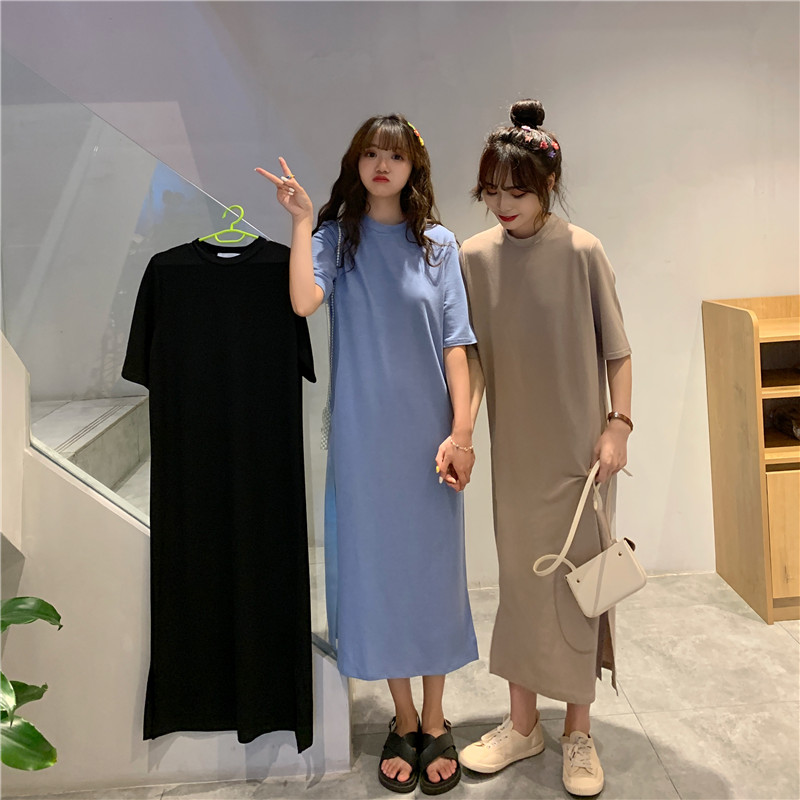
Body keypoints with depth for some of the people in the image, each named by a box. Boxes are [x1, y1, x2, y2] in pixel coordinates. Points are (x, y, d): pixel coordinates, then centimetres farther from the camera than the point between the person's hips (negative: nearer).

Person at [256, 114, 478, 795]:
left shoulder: (439, 245, 5)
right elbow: (303, 301, -17)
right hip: (362, 433, 0)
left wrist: (461, 431, -8)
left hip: (427, 432, 1)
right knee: (377, 568, 7)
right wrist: (302, 220, -15)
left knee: (433, 567, 7)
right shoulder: (335, 237, 4)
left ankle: (435, 723, 25)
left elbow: (455, 344, -1)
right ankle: (403, 722, 26)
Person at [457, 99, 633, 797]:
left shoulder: (581, 252, -9)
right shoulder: (476, 256, -1)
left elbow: (615, 349, -3)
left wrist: (618, 425, -9)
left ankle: (579, 732, 24)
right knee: (519, 579, 12)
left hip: (576, 448, -3)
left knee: (575, 580, 6)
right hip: (515, 450, 3)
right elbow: (474, 354, 0)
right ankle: (522, 723, 29)